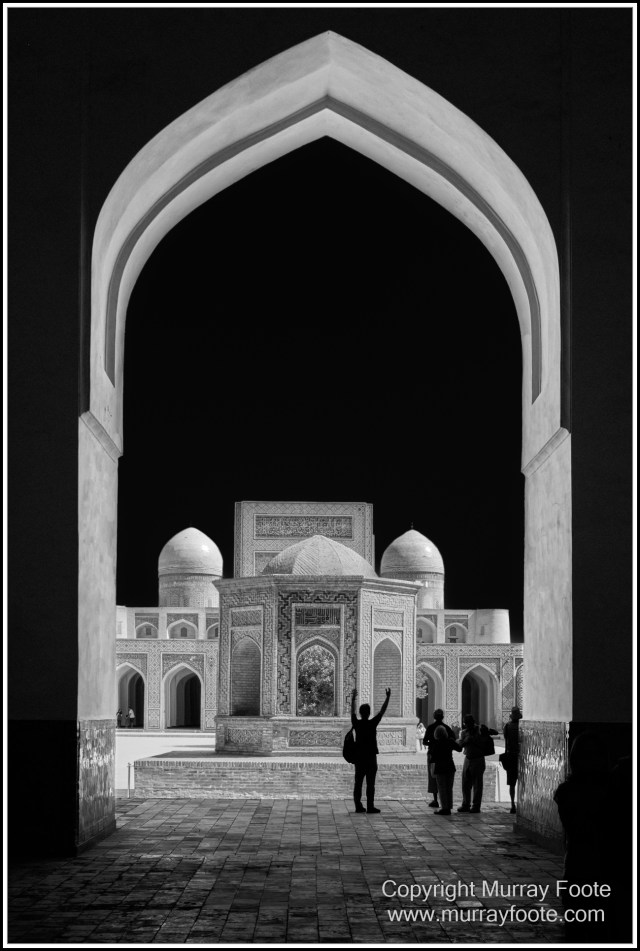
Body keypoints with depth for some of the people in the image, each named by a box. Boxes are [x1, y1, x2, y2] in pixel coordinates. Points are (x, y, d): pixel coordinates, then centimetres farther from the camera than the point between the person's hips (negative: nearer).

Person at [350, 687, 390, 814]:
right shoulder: (372, 723, -10)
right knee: (370, 783, -3)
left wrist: (353, 699, 29)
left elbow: (352, 712, 17)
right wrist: (388, 697, 4)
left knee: (358, 782, 6)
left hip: (359, 757, 4)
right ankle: (370, 806, -5)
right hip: (371, 756, -4)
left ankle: (358, 806, 5)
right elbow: (382, 711, -4)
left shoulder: (357, 723, 0)